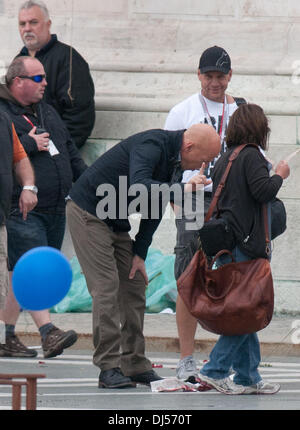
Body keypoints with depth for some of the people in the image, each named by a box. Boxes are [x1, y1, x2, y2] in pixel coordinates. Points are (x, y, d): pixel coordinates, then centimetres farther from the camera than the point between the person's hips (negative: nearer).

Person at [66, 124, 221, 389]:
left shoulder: (176, 160, 4)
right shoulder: (151, 145, -24)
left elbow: (155, 207, 10)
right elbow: (138, 187, -40)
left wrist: (140, 254, 5)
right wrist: (182, 190, -43)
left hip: (117, 223, 9)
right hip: (89, 214, -9)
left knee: (134, 288, 6)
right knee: (106, 288, -13)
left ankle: (135, 364, 11)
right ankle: (109, 369, -12)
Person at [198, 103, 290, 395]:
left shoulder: (223, 160, 15)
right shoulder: (251, 156, -9)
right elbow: (262, 191, -19)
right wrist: (279, 175, -3)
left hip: (224, 245, 9)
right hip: (245, 245, -9)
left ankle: (248, 378, 12)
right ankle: (215, 370, -10)